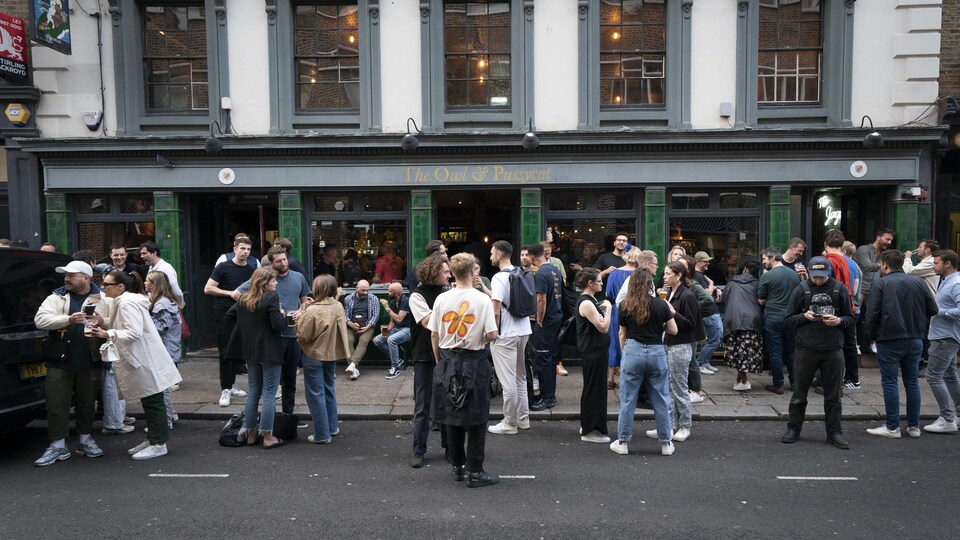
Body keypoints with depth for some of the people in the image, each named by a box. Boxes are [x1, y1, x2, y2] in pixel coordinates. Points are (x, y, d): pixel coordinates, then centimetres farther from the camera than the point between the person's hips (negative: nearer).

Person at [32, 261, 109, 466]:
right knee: (56, 405, 2)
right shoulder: (56, 297, 4)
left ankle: (86, 440, 27)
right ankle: (58, 446, 14)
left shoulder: (102, 299, 3)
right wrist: (68, 319, -22)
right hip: (60, 361, 0)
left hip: (89, 362, 0)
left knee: (87, 403, 12)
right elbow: (40, 319, -9)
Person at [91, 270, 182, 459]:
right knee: (149, 402, 16)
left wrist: (107, 334, -24)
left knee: (153, 402, -3)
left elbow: (134, 333, -24)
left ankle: (159, 444, 4)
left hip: (146, 361, -10)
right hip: (141, 360, 10)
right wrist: (104, 322, 7)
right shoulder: (122, 302, 15)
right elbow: (123, 327, 21)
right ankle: (152, 439, 26)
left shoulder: (127, 303, -17)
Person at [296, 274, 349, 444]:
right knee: (329, 389, 21)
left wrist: (300, 318, -2)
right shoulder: (338, 306, -5)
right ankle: (332, 427, 30)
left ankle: (322, 435, 10)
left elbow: (303, 336, -18)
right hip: (332, 354, 6)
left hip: (314, 355, -6)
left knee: (316, 394, 5)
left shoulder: (312, 310, -23)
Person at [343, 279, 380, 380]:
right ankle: (353, 369, -37)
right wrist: (351, 324, -12)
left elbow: (375, 316, 2)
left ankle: (352, 364, -47)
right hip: (351, 327, 1)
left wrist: (366, 328, -11)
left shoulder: (373, 299, 8)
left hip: (367, 327, -1)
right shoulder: (348, 299, 11)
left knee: (363, 341, -32)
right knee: (348, 341, -30)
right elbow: (345, 315, 7)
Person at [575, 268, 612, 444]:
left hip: (596, 350, 11)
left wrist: (604, 309, 2)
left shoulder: (590, 300, 12)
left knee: (594, 388, 18)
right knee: (594, 389, -2)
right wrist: (608, 309, -12)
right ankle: (590, 431, 7)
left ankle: (587, 425, 30)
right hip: (593, 351, -11)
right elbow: (603, 327, -22)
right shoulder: (586, 303, -19)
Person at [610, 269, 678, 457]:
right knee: (661, 400, 11)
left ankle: (622, 442, 14)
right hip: (656, 352, 0)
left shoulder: (625, 306, -2)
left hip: (633, 351, 0)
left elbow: (622, 334, 5)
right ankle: (666, 443, 20)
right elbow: (673, 331, 4)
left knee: (628, 400, 7)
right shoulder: (661, 304, -3)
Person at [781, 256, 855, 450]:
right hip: (806, 349, -1)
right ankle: (794, 429, 19)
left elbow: (850, 317, 9)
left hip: (833, 350, 1)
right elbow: (788, 319, 4)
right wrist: (804, 316, -14)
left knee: (833, 395, 10)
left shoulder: (840, 289, 3)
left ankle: (834, 432, 21)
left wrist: (839, 321, -12)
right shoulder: (801, 290, 0)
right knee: (799, 394, 8)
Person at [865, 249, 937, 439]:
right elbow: (933, 309, 5)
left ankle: (892, 427, 4)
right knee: (912, 382, 13)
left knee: (890, 382, 1)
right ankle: (914, 426, 18)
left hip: (889, 340, -5)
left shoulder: (880, 283, -8)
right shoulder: (918, 282, 5)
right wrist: (919, 327, 15)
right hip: (915, 340, 5)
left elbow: (872, 313, -12)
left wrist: (872, 336, 0)